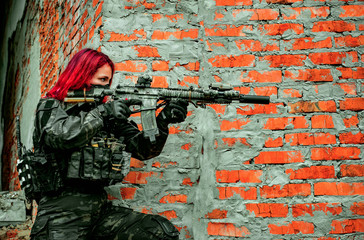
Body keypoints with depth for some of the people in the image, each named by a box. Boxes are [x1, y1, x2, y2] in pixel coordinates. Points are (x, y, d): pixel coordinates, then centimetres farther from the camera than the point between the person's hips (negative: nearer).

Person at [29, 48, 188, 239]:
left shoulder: (110, 114, 16)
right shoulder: (50, 106, 5)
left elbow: (143, 149, 11)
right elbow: (60, 136, -17)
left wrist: (163, 121, -5)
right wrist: (101, 113, -13)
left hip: (101, 207, 5)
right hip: (61, 212, -4)